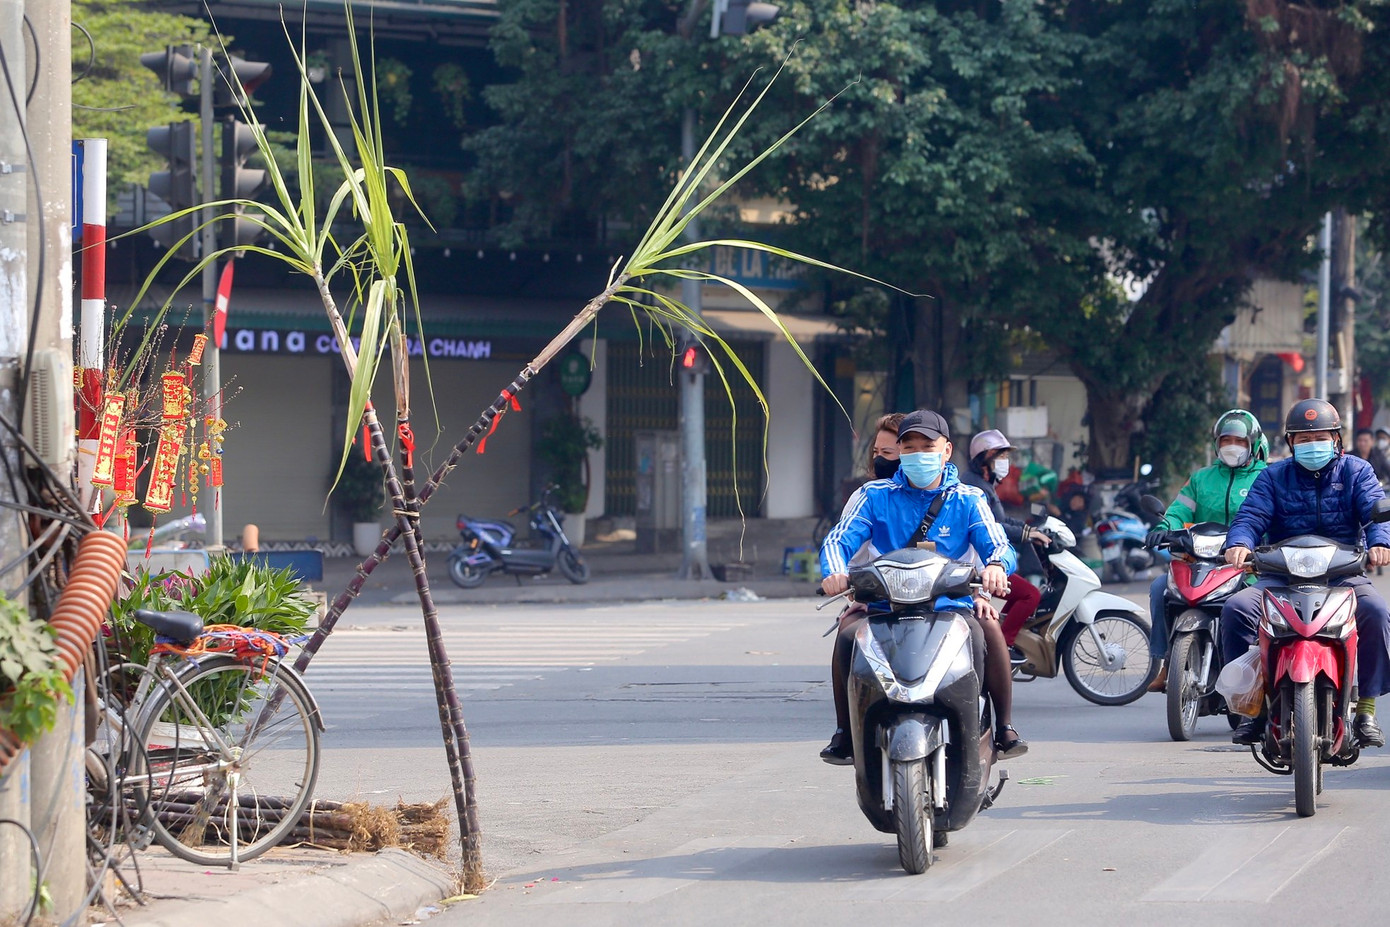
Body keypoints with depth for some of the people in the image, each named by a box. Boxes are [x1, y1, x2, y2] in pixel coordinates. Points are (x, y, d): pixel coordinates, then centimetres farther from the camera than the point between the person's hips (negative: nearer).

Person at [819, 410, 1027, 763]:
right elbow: (839, 539, -2)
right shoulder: (875, 496, 9)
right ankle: (844, 732, -15)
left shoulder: (968, 500, 9)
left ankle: (1005, 728, -18)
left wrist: (995, 565, -28)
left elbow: (999, 546, -2)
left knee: (989, 626, -30)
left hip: (952, 607, 0)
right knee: (848, 635, -29)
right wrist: (835, 572, -26)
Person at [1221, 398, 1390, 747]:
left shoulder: (1355, 471, 10)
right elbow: (1251, 516, -2)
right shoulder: (1273, 476, 12)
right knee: (1236, 608, -25)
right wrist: (1239, 542, -26)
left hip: (1344, 574, -1)